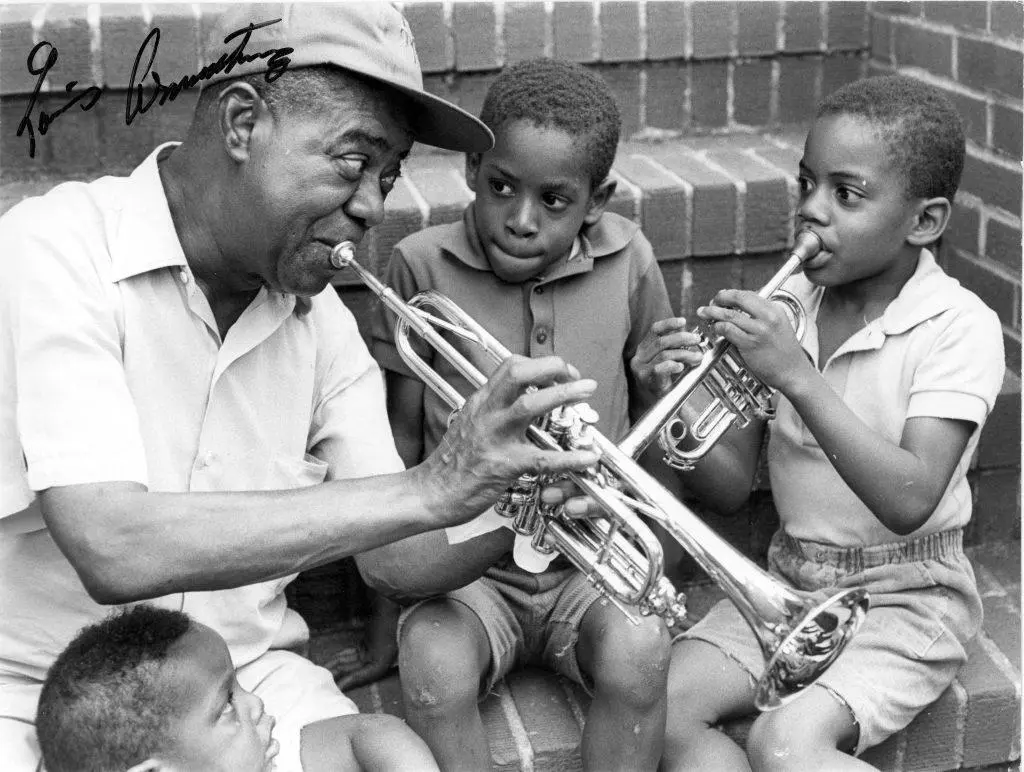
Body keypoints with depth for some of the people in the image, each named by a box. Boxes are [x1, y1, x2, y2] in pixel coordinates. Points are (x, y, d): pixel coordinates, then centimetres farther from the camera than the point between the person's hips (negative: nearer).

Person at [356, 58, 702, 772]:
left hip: (592, 561, 1)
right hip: (466, 568, -1)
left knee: (639, 652, -30)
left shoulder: (628, 262, -1)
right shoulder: (422, 265, -6)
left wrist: (656, 378, -5)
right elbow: (399, 439, 3)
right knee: (436, 669, -32)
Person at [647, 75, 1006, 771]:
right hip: (789, 583, 5)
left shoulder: (959, 327, -13)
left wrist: (797, 376, -32)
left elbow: (908, 501, -27)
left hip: (906, 600, -5)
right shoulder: (785, 308, 2)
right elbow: (730, 487, 2)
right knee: (663, 707, -17)